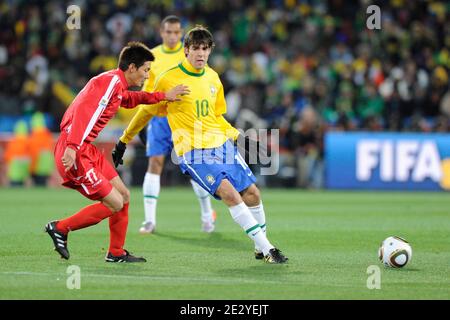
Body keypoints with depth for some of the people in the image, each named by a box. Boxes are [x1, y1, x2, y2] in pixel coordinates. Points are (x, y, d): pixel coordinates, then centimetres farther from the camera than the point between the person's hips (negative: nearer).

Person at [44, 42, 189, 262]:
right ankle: (60, 228, 2)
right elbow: (85, 111, -26)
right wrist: (72, 147, -34)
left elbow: (131, 99, 42)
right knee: (115, 203, -8)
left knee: (124, 196, 12)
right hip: (74, 152, -10)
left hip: (87, 150, 10)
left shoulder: (117, 84, 16)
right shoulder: (112, 80, -13)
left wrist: (164, 96, 37)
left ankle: (116, 253, 22)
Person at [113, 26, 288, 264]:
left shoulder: (212, 77, 9)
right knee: (229, 192, -23)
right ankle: (267, 249, -19)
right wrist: (122, 142, 6)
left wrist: (234, 134, 11)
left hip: (222, 144, 7)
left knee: (252, 192, 5)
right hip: (193, 152, -7)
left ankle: (261, 249, 25)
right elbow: (146, 112, 2)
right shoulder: (169, 79, -9)